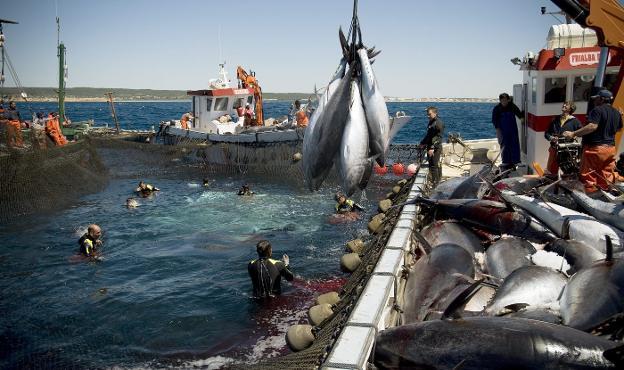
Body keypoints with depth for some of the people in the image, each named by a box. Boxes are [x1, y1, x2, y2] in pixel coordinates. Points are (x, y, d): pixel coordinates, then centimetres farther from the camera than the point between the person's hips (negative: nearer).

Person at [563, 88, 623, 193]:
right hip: (610, 148, 8)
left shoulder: (597, 110, -13)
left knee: (588, 176, -1)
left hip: (595, 148, -8)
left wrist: (573, 134, -28)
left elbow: (592, 126, -26)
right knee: (606, 176, 12)